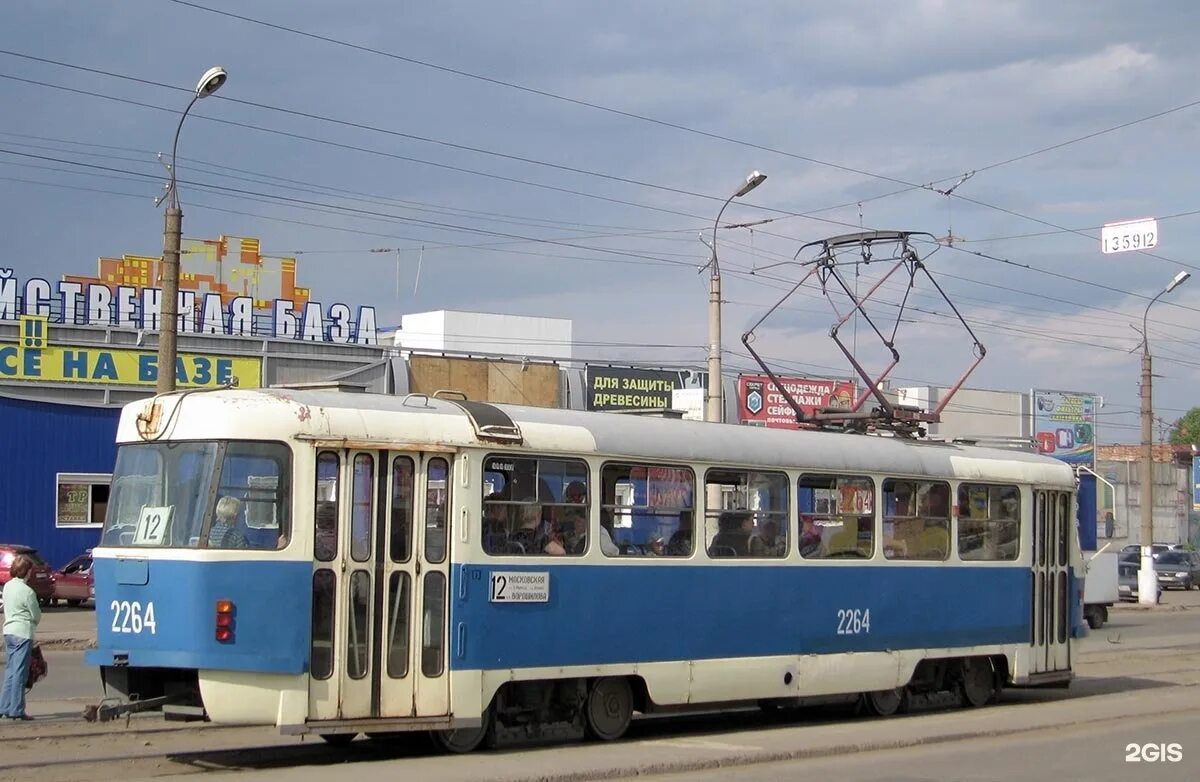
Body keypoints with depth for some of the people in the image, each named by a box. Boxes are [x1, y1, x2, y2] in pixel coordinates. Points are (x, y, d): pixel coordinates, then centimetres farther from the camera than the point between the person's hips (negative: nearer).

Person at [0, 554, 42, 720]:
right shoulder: (27, 591, -15)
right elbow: (37, 616, -7)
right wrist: (32, 622, 14)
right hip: (23, 633, -8)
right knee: (19, 672, -4)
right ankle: (16, 710, -3)